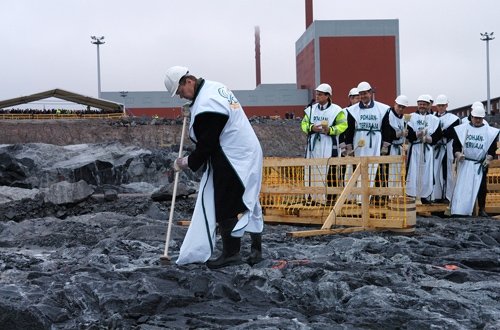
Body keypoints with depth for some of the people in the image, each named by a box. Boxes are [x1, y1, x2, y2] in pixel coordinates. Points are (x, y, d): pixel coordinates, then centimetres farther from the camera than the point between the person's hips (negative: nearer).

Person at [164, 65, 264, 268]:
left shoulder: (205, 107, -23)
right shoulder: (214, 87, 9)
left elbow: (206, 145, -17)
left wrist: (188, 163, -3)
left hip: (235, 159, -10)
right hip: (246, 153, 10)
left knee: (227, 206, -3)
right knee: (247, 201, 12)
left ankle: (231, 254, 5)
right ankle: (256, 248, 17)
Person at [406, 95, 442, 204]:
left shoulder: (434, 119, 9)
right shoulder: (411, 117, 5)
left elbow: (438, 135, 2)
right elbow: (408, 133, -5)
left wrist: (428, 139, -14)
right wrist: (418, 134, -22)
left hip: (427, 149, 1)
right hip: (414, 148, -1)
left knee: (427, 172, 2)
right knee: (413, 171, -5)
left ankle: (425, 196, 11)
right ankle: (411, 195, 1)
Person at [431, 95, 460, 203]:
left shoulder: (453, 118, 4)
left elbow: (452, 133, -7)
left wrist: (441, 132, -15)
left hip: (447, 148, -2)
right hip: (434, 148, 2)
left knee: (447, 172, -1)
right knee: (435, 171, 1)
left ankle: (447, 196, 4)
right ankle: (436, 196, 7)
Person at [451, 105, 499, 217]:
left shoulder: (490, 131, 3)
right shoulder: (462, 129, 2)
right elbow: (455, 145, 3)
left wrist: (489, 158, -10)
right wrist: (458, 154, -15)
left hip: (481, 164, 1)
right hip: (465, 163, 0)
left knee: (481, 187, 3)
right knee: (462, 186, -3)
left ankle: (482, 209, 13)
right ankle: (458, 210, 2)